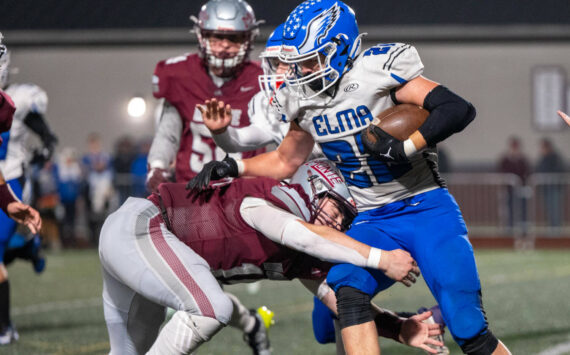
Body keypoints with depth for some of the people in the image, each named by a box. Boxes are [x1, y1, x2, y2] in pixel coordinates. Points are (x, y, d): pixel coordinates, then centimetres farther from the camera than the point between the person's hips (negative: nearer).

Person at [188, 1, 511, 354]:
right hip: (373, 222, 5)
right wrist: (232, 167, 8)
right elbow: (286, 160, 22)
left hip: (427, 209, -5)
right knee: (347, 289, -25)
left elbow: (458, 109, -22)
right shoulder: (303, 100, 4)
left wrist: (404, 147, -29)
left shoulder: (377, 71, -16)